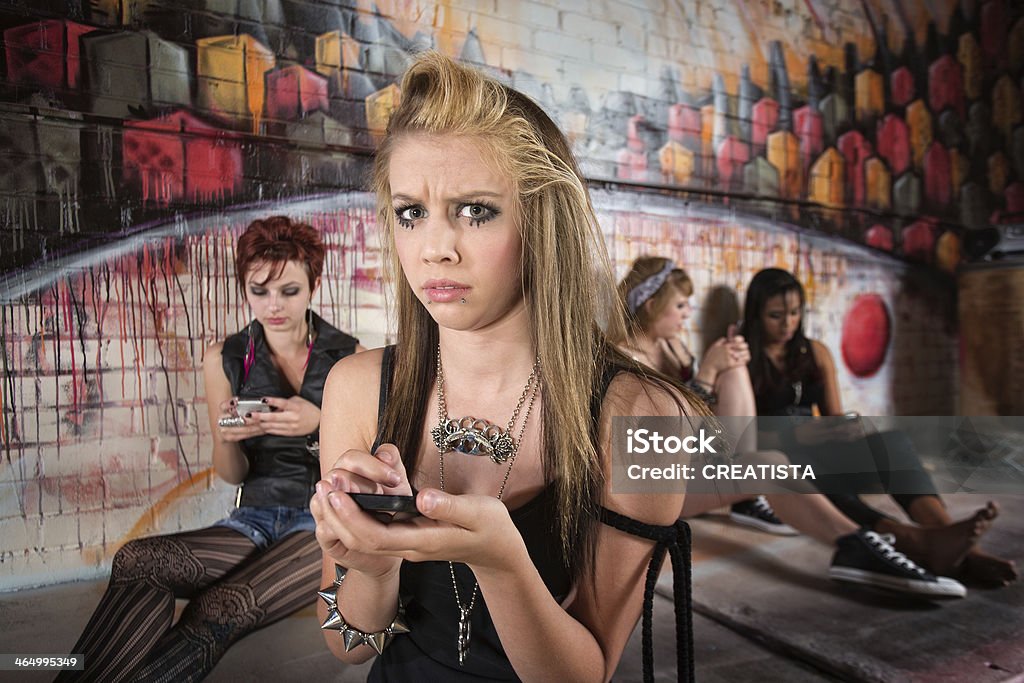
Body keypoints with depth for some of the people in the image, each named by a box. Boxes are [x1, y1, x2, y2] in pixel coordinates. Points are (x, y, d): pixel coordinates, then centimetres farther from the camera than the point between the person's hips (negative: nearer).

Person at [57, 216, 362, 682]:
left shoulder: (349, 357, -1)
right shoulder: (225, 360, 5)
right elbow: (233, 475, 10)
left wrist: (320, 425, -19)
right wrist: (228, 438, -13)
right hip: (255, 518, 3)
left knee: (219, 611, -30)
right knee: (137, 560, -27)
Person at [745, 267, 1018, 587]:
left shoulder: (816, 353, 18)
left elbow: (834, 418, 18)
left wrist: (844, 429, -6)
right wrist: (793, 434, -19)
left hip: (820, 456, 5)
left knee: (891, 441, -26)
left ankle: (954, 541, -50)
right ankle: (921, 542, -64)